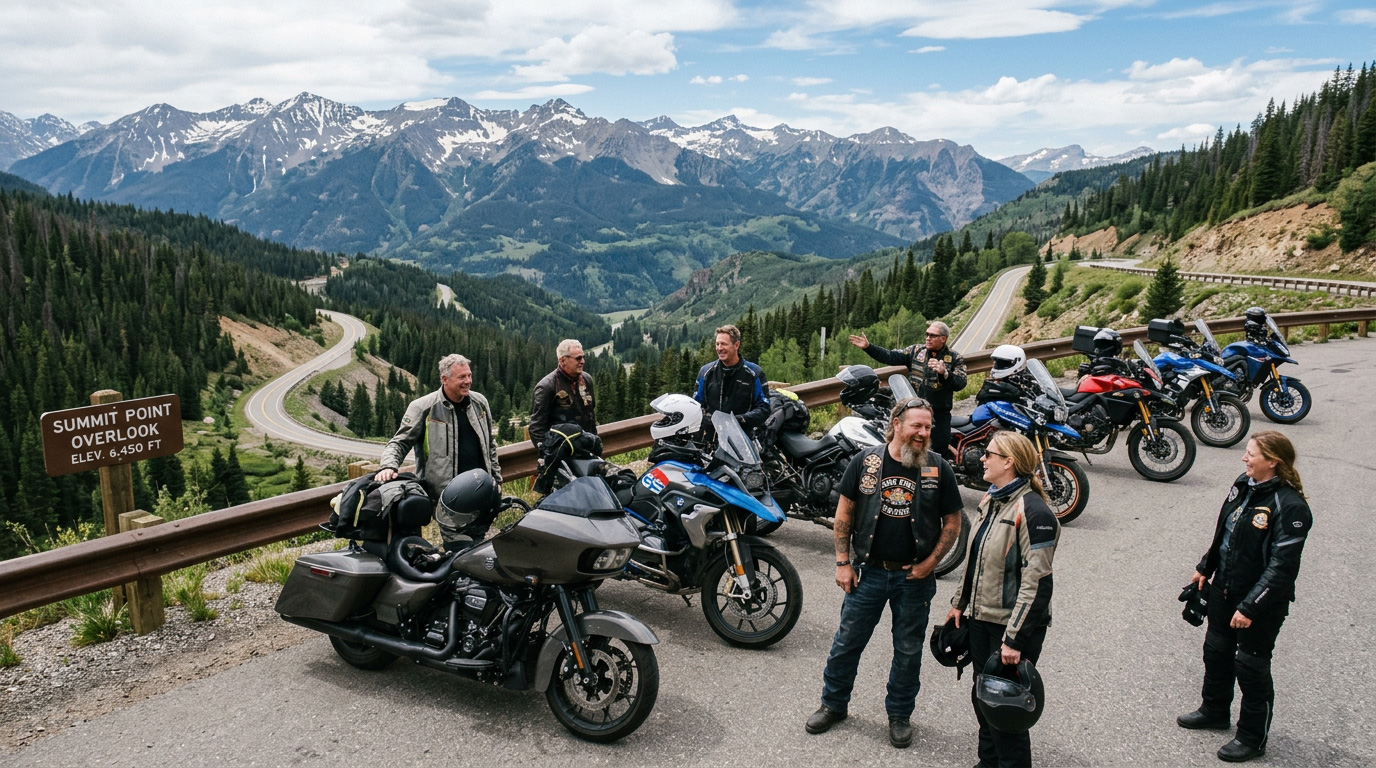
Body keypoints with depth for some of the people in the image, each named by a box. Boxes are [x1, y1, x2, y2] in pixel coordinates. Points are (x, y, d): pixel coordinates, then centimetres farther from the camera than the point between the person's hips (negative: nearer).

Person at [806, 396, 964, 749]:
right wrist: (843, 562, -3)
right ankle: (833, 704, 30)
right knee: (847, 641, 10)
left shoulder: (939, 468, -5)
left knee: (908, 650, 13)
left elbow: (952, 522, 1)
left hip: (914, 577, 0)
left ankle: (900, 714, 32)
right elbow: (844, 512, 0)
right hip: (868, 571, 0)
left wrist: (929, 563, -8)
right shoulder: (866, 461, -5)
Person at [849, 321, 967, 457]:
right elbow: (890, 357, 1)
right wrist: (868, 347, -8)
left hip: (939, 415, -2)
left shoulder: (955, 359, 1)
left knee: (939, 454, -1)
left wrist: (944, 373, -29)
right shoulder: (916, 350, 9)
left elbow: (960, 384, -12)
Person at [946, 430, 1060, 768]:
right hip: (980, 618, 9)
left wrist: (1015, 639, -23)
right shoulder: (990, 501, 9)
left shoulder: (1033, 512, -19)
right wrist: (960, 602, 19)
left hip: (1013, 625, -8)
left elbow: (1036, 584, -22)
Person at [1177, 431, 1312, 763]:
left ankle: (1253, 738, 25)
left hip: (1261, 603, -8)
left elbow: (1281, 567, -25)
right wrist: (1205, 568, 17)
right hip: (1224, 589, 8)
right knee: (1217, 651, 22)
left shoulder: (1290, 507, -25)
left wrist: (1250, 607, -24)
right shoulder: (1243, 484, -1)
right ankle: (1214, 711, 44)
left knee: (1251, 666, 7)